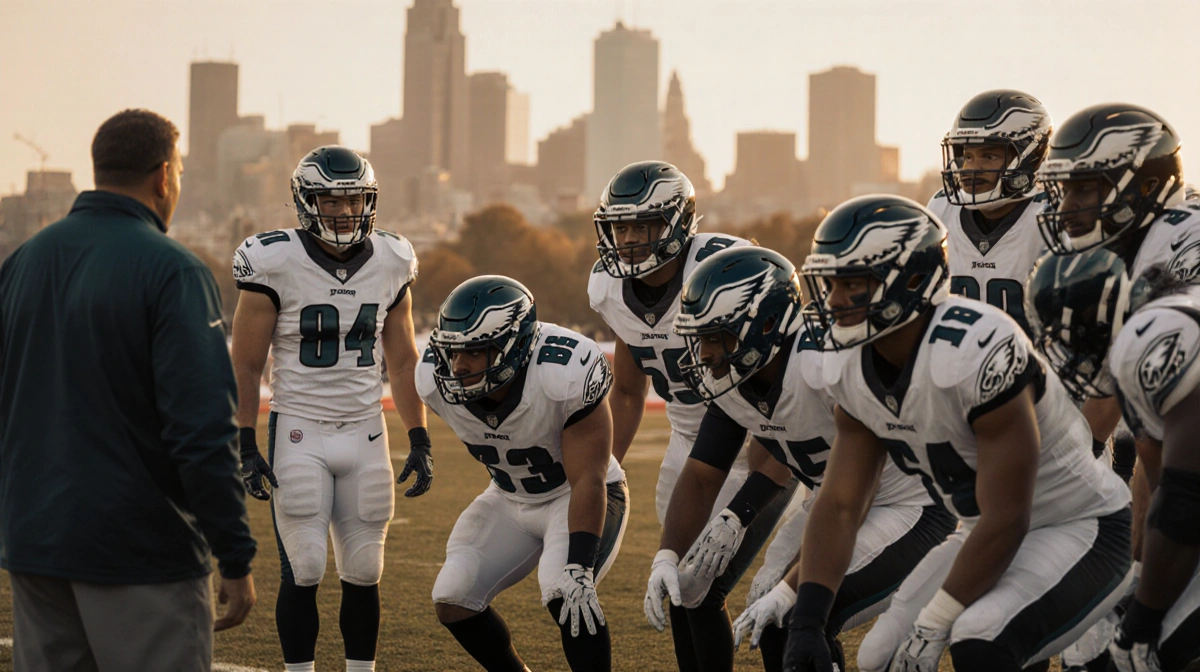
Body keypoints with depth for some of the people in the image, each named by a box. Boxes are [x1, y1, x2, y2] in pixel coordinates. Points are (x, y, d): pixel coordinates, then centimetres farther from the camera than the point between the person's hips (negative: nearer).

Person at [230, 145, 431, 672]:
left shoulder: (390, 263, 3)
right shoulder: (275, 264, -10)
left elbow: (402, 361, 12)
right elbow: (245, 365, -5)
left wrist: (419, 441, 9)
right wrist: (246, 447, -10)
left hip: (365, 432, 4)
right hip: (299, 431, -4)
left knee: (363, 573, 6)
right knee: (303, 571, -5)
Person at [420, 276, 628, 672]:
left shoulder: (564, 376, -34)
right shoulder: (437, 380, -18)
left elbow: (587, 482, -29)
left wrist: (578, 571, -35)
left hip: (582, 499, -5)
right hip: (510, 501, 6)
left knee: (563, 593, -30)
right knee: (452, 601, -6)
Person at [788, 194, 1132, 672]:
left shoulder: (978, 353, -32)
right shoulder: (853, 370, -6)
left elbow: (1005, 522, -28)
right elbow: (839, 505, -1)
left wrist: (930, 631, -23)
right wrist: (806, 625, -14)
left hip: (1081, 529, -8)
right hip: (986, 535, 9)